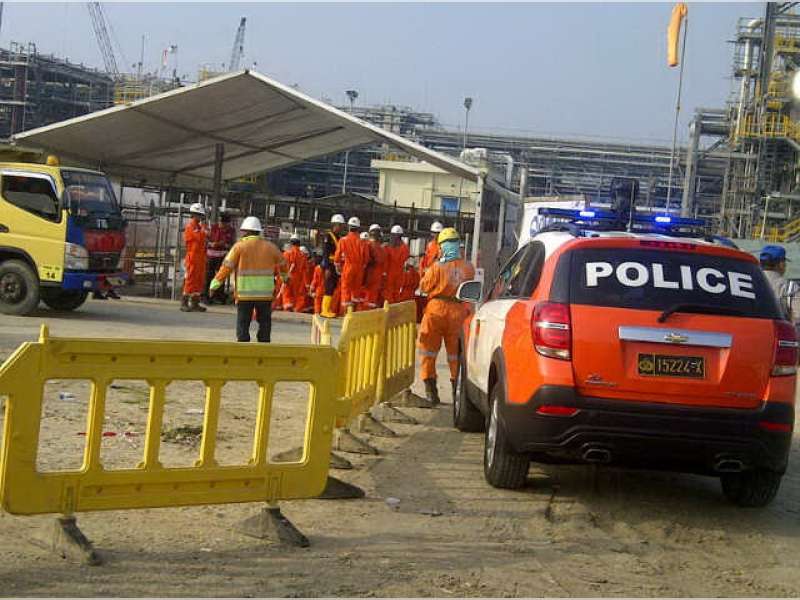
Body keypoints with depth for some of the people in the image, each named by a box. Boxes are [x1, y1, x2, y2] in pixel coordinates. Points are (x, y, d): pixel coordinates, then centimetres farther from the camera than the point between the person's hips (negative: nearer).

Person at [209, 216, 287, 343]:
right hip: (265, 293, 3)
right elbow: (282, 263, 24)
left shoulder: (240, 246, -2)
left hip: (245, 293, -2)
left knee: (243, 323, 5)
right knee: (265, 323, 13)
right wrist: (285, 276, 43)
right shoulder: (270, 247, 8)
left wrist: (215, 283, -3)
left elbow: (227, 266, -8)